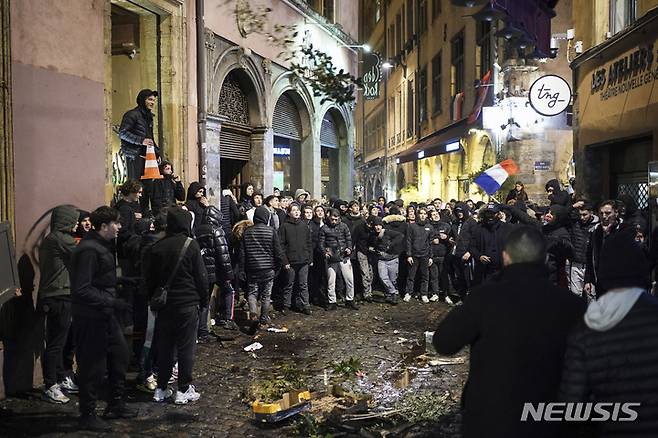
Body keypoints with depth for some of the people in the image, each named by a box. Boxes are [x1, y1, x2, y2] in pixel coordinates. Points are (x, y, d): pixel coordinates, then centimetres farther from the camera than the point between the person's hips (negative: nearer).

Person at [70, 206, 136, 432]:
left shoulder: (103, 245, 10)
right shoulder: (88, 250, -21)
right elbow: (82, 290, -25)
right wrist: (112, 302, -26)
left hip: (104, 314, 10)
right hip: (90, 317, -10)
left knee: (120, 352, 16)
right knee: (93, 365, 0)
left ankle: (115, 405, 30)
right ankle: (87, 415, 16)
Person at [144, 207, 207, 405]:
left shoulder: (157, 247, 1)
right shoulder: (191, 245, -11)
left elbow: (148, 277, 7)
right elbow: (201, 277, -8)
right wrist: (204, 300, 4)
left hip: (164, 305, 4)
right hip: (187, 304, -4)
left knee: (164, 347, 12)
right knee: (186, 347, 4)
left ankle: (161, 389, 19)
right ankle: (184, 390, 9)